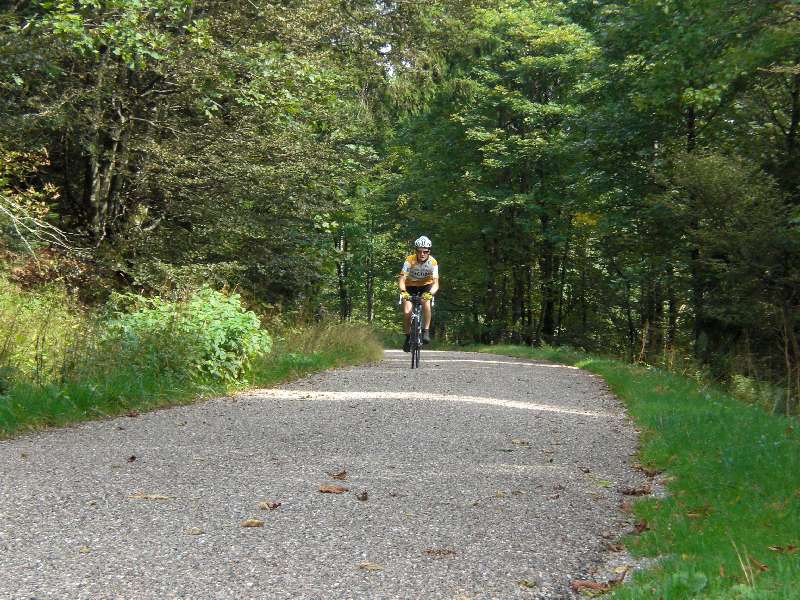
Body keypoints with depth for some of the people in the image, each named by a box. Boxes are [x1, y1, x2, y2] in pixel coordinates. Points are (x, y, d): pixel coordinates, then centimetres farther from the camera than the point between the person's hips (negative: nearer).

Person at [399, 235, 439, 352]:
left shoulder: (433, 262, -24)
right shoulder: (410, 260, -25)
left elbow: (436, 283, -28)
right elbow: (401, 280, -28)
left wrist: (429, 293, -49)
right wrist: (403, 292, -48)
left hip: (426, 286, 0)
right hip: (410, 287, 0)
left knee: (426, 303, -31)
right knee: (407, 312, -18)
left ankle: (426, 331, -16)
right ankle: (408, 337, 4)